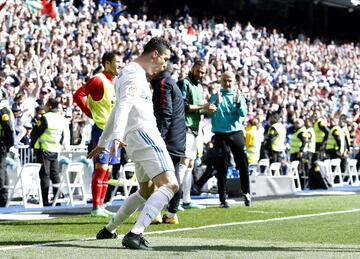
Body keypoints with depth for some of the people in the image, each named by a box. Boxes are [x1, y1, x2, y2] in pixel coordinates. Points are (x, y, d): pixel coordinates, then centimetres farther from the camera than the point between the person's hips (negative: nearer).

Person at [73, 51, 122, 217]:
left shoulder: (116, 82, 15)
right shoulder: (98, 80, -11)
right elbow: (78, 95, -17)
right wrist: (91, 113, -13)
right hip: (101, 129, -8)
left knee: (107, 170, 9)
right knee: (101, 168, -9)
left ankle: (101, 205, 14)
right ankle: (95, 208, -6)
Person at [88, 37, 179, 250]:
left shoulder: (132, 73, 24)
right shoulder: (134, 74, -8)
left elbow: (118, 109, 32)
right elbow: (124, 105, -25)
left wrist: (103, 142, 40)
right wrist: (117, 135, -40)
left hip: (136, 138, 10)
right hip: (143, 134, -10)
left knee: (147, 191, 24)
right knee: (170, 185, -20)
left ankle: (109, 230, 31)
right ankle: (135, 234, -31)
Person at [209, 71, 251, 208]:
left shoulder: (238, 96, 9)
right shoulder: (215, 97, 5)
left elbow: (243, 113, -4)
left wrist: (238, 103, -23)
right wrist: (217, 103, -26)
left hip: (237, 133, 2)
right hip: (220, 134, -2)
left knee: (243, 164, 1)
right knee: (222, 168, -2)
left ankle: (246, 192, 20)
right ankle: (223, 199, 1)